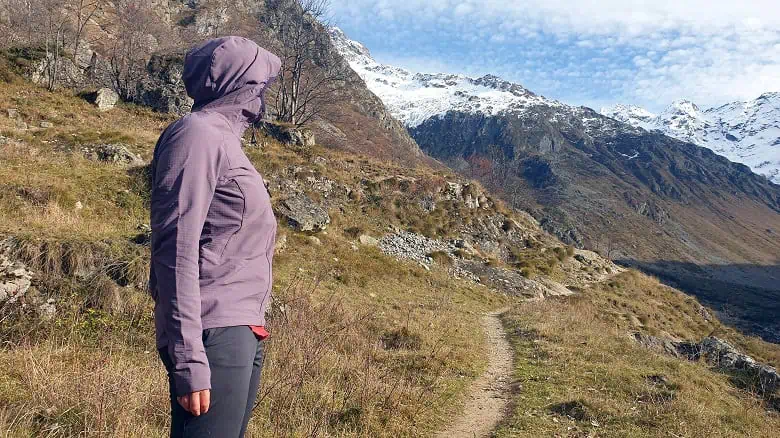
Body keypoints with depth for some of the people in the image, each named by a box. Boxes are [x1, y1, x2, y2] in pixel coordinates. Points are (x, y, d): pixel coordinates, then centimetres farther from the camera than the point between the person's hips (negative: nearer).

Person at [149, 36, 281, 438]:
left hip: (241, 331, 9)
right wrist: (188, 356, -21)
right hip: (214, 334, -9)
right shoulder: (198, 133, -8)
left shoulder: (223, 140, 19)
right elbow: (177, 250, -17)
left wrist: (248, 329, 19)